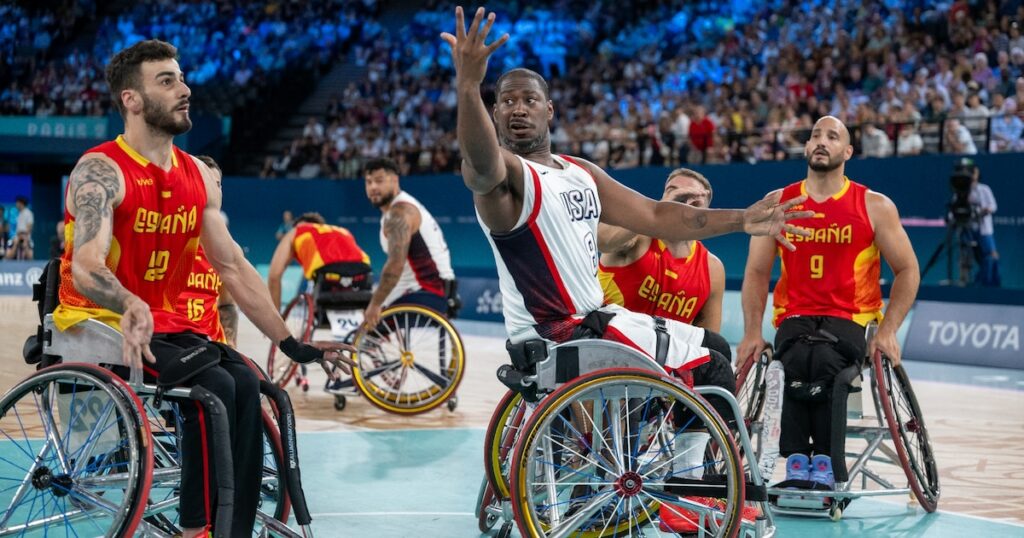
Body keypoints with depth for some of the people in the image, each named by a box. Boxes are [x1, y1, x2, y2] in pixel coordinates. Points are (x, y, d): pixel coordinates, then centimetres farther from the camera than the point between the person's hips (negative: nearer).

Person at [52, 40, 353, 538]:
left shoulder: (198, 176, 8)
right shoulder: (101, 171, -13)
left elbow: (233, 267, 10)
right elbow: (85, 268, -28)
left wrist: (292, 345, 4)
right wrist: (132, 308, -49)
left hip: (166, 322, 6)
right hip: (98, 324, -6)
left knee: (244, 384, -20)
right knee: (212, 386, -27)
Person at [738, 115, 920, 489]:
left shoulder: (875, 207, 2)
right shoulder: (778, 203, 8)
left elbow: (907, 270, 5)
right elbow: (757, 272, 11)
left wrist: (888, 331, -7)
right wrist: (752, 332, -2)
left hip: (849, 318, -1)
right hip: (794, 316, 1)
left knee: (824, 363, -35)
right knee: (799, 361, -35)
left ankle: (824, 460, -20)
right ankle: (796, 457, -23)